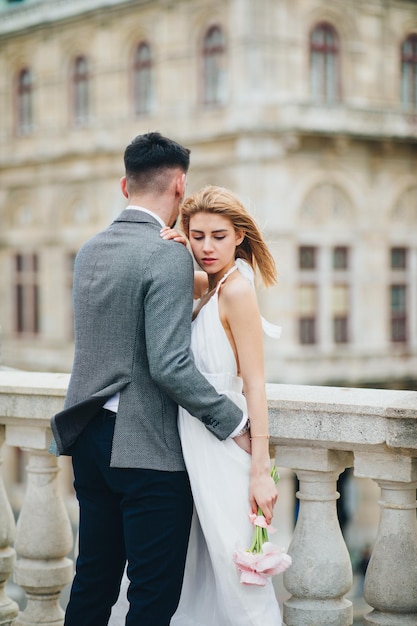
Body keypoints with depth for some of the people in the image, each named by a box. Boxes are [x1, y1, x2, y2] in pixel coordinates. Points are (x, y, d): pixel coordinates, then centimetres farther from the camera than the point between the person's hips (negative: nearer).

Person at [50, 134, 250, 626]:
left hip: (88, 438, 8)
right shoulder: (169, 257, -15)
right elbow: (170, 366, -21)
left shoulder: (89, 250, 10)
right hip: (147, 448, -8)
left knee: (92, 583, 17)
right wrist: (234, 422, -12)